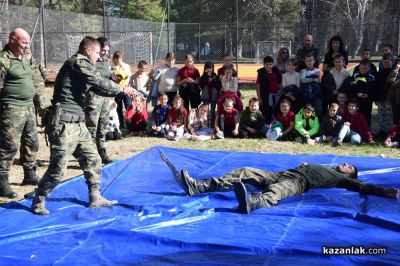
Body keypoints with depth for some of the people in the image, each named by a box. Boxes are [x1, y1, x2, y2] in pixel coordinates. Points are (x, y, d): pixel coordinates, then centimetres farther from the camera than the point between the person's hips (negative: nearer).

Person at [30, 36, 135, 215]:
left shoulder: (82, 66, 19)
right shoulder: (78, 62, -11)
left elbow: (97, 88, 21)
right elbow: (100, 83, -15)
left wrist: (120, 92, 12)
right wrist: (122, 89, -1)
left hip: (77, 124, 10)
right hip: (64, 124, -10)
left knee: (92, 160, 13)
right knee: (57, 169, -2)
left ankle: (95, 198, 24)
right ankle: (38, 202, 15)